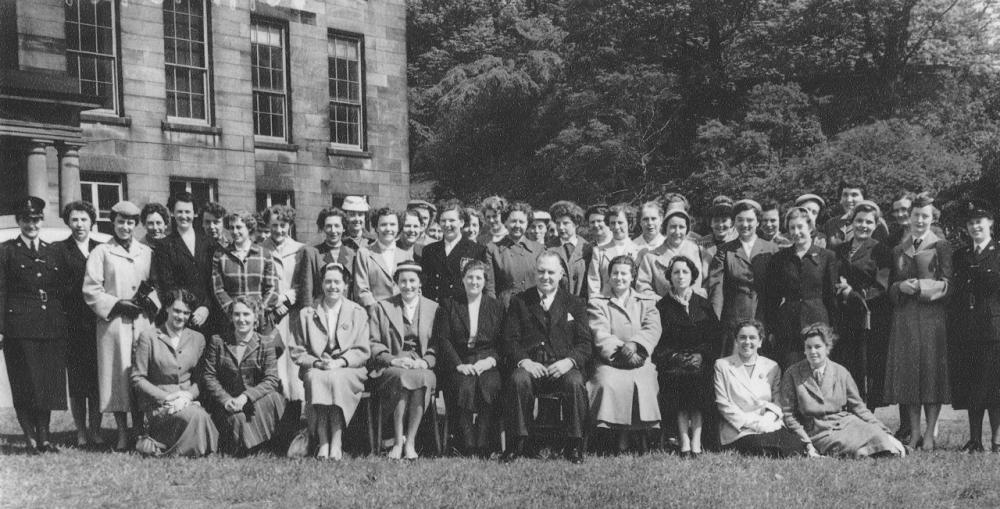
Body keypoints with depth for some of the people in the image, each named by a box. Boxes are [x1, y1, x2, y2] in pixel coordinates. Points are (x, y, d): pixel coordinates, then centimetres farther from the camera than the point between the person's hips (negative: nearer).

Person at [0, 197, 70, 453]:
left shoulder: (54, 252, 16)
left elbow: (64, 291, 15)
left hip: (51, 328, 4)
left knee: (49, 383, 4)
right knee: (26, 385, -1)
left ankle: (44, 437, 12)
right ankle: (31, 439, 7)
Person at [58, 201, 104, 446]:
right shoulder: (59, 249, 4)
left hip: (98, 322, 2)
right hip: (72, 323, -2)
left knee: (98, 378, 1)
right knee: (76, 378, 2)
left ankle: (96, 429, 9)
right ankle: (81, 431, 10)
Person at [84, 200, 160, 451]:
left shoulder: (147, 252, 13)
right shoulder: (101, 252, 5)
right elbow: (90, 290, 0)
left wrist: (150, 299, -6)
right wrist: (117, 304, -10)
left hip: (143, 322, 2)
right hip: (113, 323, -2)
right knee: (118, 375, -3)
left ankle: (140, 430, 7)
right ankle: (122, 434, 2)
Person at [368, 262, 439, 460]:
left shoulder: (434, 308, 16)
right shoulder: (381, 307, 13)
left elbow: (439, 346, 10)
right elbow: (373, 344, 6)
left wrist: (425, 362, -10)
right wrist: (393, 359, -12)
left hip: (422, 367, 1)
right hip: (390, 368, -1)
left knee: (423, 378, -36)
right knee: (403, 377, -36)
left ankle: (410, 442, -29)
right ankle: (399, 441, -30)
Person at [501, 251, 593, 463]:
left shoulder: (574, 304, 17)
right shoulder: (520, 301, 16)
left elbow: (585, 342, 7)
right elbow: (510, 340, 6)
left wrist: (569, 361, -14)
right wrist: (524, 361, -14)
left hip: (563, 366, 0)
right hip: (530, 365, 0)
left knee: (575, 383, -33)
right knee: (518, 380, -33)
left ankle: (575, 445, -18)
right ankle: (517, 444, -22)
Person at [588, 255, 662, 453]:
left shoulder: (647, 301, 20)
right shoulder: (597, 303, 14)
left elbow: (653, 330, 4)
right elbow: (600, 335, 0)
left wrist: (634, 344, -16)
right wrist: (621, 351, -15)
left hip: (639, 360, 1)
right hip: (609, 361, -1)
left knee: (643, 383, -31)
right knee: (610, 383, -32)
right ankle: (620, 438, -27)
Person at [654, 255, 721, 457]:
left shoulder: (704, 305, 16)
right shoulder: (662, 306, 11)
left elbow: (716, 337, 10)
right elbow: (658, 342, 5)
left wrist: (701, 355, -6)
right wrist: (676, 357, -11)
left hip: (700, 359, 1)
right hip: (672, 362, -1)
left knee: (698, 376, -30)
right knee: (676, 378, -31)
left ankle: (696, 439, -30)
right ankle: (684, 439, -31)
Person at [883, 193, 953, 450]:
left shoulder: (941, 246, 4)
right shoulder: (898, 250, 16)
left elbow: (948, 284, -3)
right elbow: (890, 288, 15)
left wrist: (921, 286, -15)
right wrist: (901, 286, -6)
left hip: (933, 315, -3)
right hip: (904, 316, 3)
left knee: (931, 370, -4)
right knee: (907, 372, 1)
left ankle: (930, 434, 1)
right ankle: (914, 432, 8)